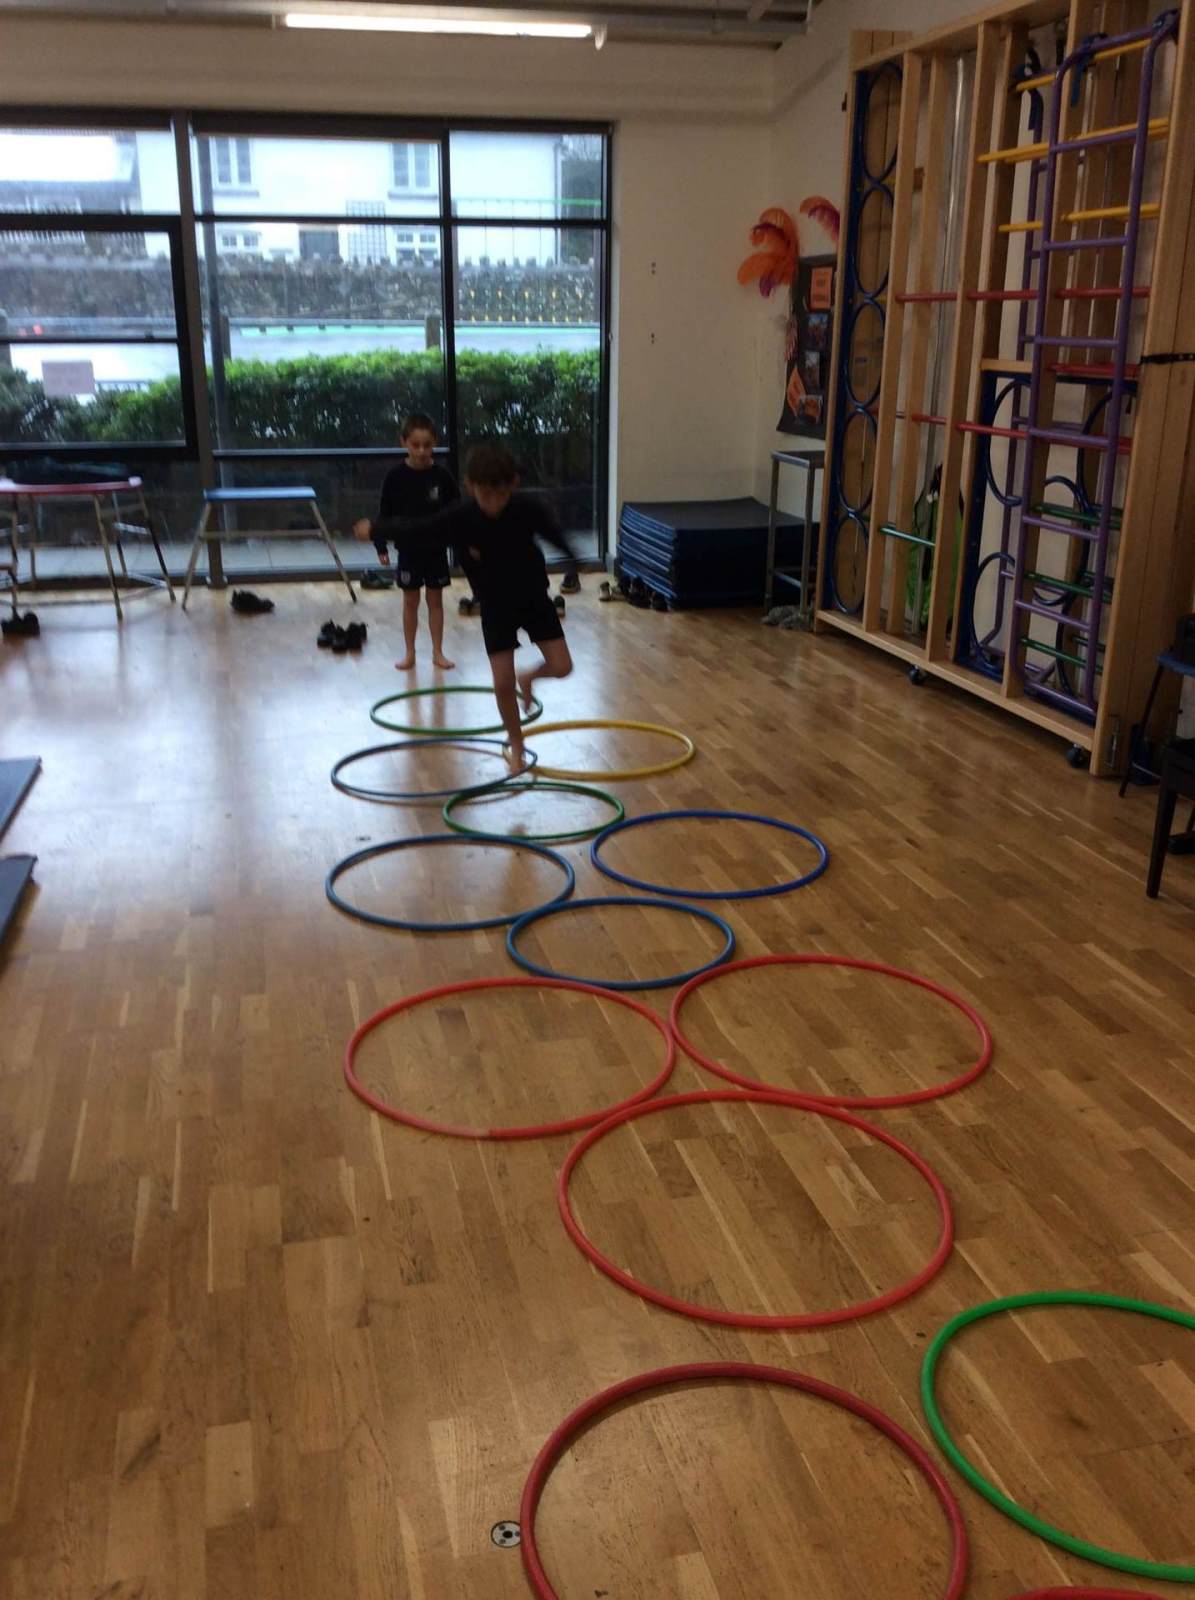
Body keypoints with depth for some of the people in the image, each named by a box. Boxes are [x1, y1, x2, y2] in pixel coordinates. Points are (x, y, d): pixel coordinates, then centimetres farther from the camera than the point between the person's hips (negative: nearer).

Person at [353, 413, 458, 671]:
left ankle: (437, 652, 20)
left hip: (437, 548, 0)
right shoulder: (395, 476, -10)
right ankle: (409, 653, 20)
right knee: (410, 601, 9)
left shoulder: (443, 476, -9)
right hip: (408, 549, 0)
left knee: (435, 600, 9)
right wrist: (381, 545, -8)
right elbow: (385, 514, -3)